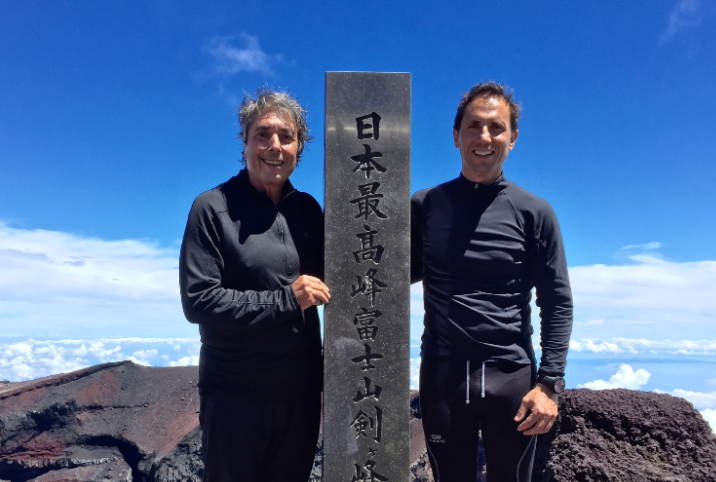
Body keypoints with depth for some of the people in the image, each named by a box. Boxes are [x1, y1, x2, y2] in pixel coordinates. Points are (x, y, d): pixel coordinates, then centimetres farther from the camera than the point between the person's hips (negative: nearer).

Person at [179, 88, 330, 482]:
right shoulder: (213, 208, -9)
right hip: (235, 396, -4)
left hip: (301, 391, 5)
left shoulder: (307, 209, 5)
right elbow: (197, 301, -17)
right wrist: (285, 300, -19)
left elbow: (327, 283, 15)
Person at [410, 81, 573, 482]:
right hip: (442, 375, 1)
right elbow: (405, 274, 11)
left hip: (513, 377, 0)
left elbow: (557, 303, -2)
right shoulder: (425, 205, 2)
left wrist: (549, 382, -9)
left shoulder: (534, 213, -1)